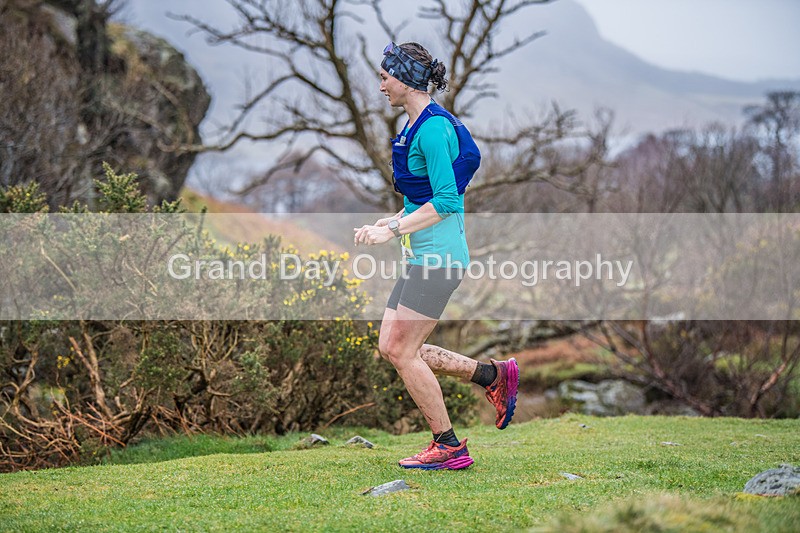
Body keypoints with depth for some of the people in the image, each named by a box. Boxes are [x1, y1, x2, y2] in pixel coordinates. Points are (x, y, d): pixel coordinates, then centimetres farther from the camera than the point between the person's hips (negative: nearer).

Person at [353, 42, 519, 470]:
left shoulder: (433, 127, -15)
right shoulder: (415, 126, 17)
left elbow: (445, 200, -20)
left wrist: (393, 230, -20)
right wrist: (385, 222, 15)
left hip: (438, 256, -10)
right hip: (424, 256, 10)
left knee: (401, 351, -7)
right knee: (390, 347, 9)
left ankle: (449, 447, 3)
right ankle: (494, 375, 16)